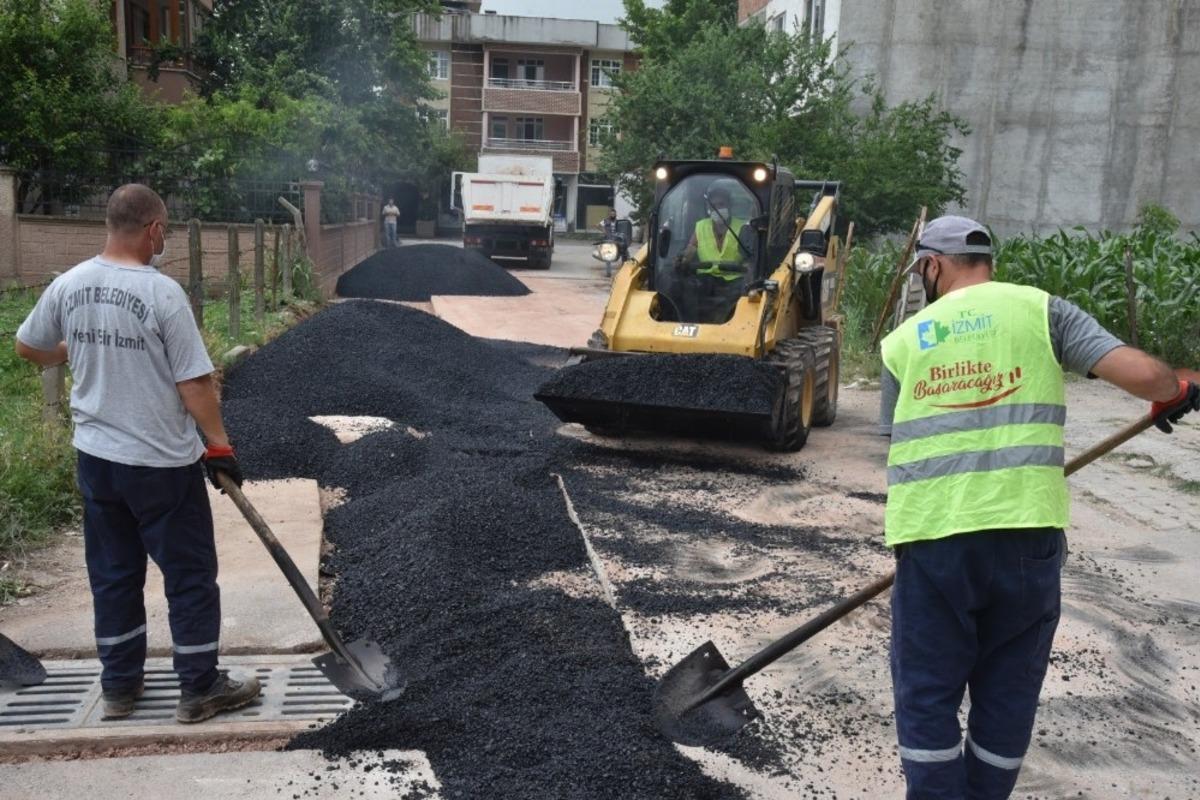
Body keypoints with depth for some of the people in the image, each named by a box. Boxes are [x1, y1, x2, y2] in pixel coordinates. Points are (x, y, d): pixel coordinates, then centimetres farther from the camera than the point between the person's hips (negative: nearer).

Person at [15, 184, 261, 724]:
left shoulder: (68, 286, -1)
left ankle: (119, 686, 28)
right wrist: (219, 445, -9)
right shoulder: (161, 292, -19)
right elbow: (195, 384, -18)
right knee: (191, 575, 7)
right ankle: (200, 689, 15)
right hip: (162, 463, -6)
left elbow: (26, 347, 15)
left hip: (95, 457, 7)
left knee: (113, 573, 18)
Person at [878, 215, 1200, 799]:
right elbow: (1139, 374, -3)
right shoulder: (1040, 309, 6)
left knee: (927, 696, 12)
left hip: (931, 537, 0)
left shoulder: (903, 340, 12)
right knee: (1008, 694, 16)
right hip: (1025, 533, 0)